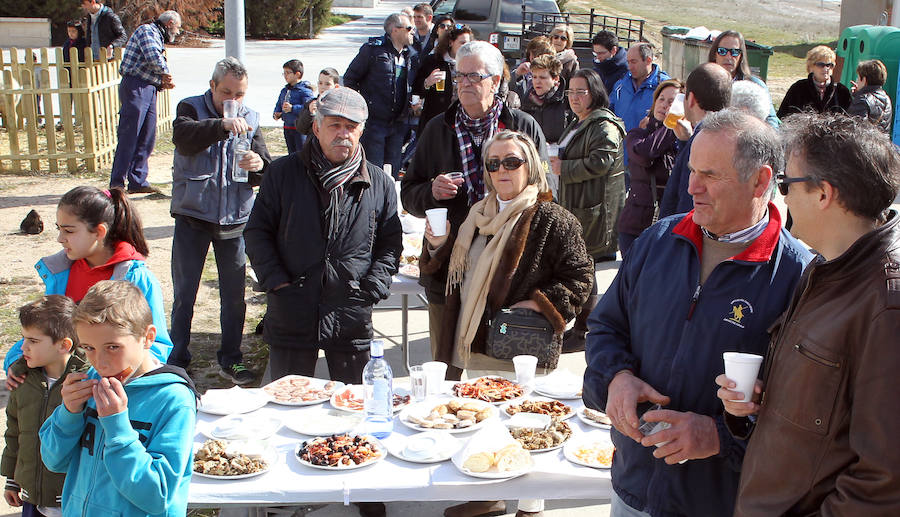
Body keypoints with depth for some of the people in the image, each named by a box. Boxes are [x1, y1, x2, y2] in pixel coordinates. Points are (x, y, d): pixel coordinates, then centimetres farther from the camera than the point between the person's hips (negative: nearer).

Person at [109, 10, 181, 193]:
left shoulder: (158, 38, 25)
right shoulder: (147, 31, -4)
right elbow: (153, 57, -21)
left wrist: (162, 83, 5)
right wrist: (166, 74, -5)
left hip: (149, 89, 10)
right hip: (135, 87, -10)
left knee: (148, 138, 8)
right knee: (129, 137, -8)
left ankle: (137, 182, 15)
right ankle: (117, 184, -5)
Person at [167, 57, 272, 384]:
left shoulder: (250, 119, 6)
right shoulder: (191, 109, -3)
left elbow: (267, 171, 1)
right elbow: (183, 136, -27)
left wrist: (259, 166, -23)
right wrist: (222, 126, -43)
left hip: (234, 222, 3)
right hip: (192, 218, -2)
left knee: (234, 296, 9)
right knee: (183, 296, 6)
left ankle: (230, 359, 23)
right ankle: (176, 361, 18)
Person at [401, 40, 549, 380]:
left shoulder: (524, 127, 3)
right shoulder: (438, 129, 10)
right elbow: (408, 196, 12)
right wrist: (432, 191, -10)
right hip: (447, 270, 2)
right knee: (445, 372, 11)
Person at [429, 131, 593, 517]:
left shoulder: (551, 219, -10)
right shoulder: (478, 216, 11)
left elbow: (578, 277, -12)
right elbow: (461, 275, 22)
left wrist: (537, 305, -21)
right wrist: (438, 245, 3)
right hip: (476, 342, 7)